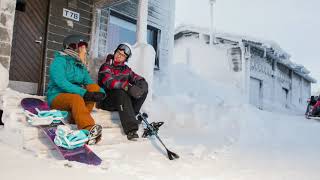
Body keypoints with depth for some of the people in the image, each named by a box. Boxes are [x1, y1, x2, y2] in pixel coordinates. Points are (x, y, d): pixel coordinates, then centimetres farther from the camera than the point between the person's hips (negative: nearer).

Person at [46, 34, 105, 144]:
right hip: (57, 97, -6)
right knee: (76, 98, -37)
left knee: (95, 87, -18)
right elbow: (61, 83, -22)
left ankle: (76, 120, -30)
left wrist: (101, 92, -20)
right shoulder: (60, 60, -6)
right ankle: (89, 130, -59)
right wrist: (84, 92, -33)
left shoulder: (81, 65, 14)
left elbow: (89, 82, 3)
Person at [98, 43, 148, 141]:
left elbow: (136, 78, 4)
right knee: (121, 93, -38)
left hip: (122, 99, 5)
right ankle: (131, 129, -44)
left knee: (143, 89, -12)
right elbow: (109, 82, -22)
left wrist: (142, 83, -22)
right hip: (106, 101, -5)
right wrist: (128, 86, -36)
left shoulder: (126, 69, 14)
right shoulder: (106, 66, -4)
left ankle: (131, 115, -23)